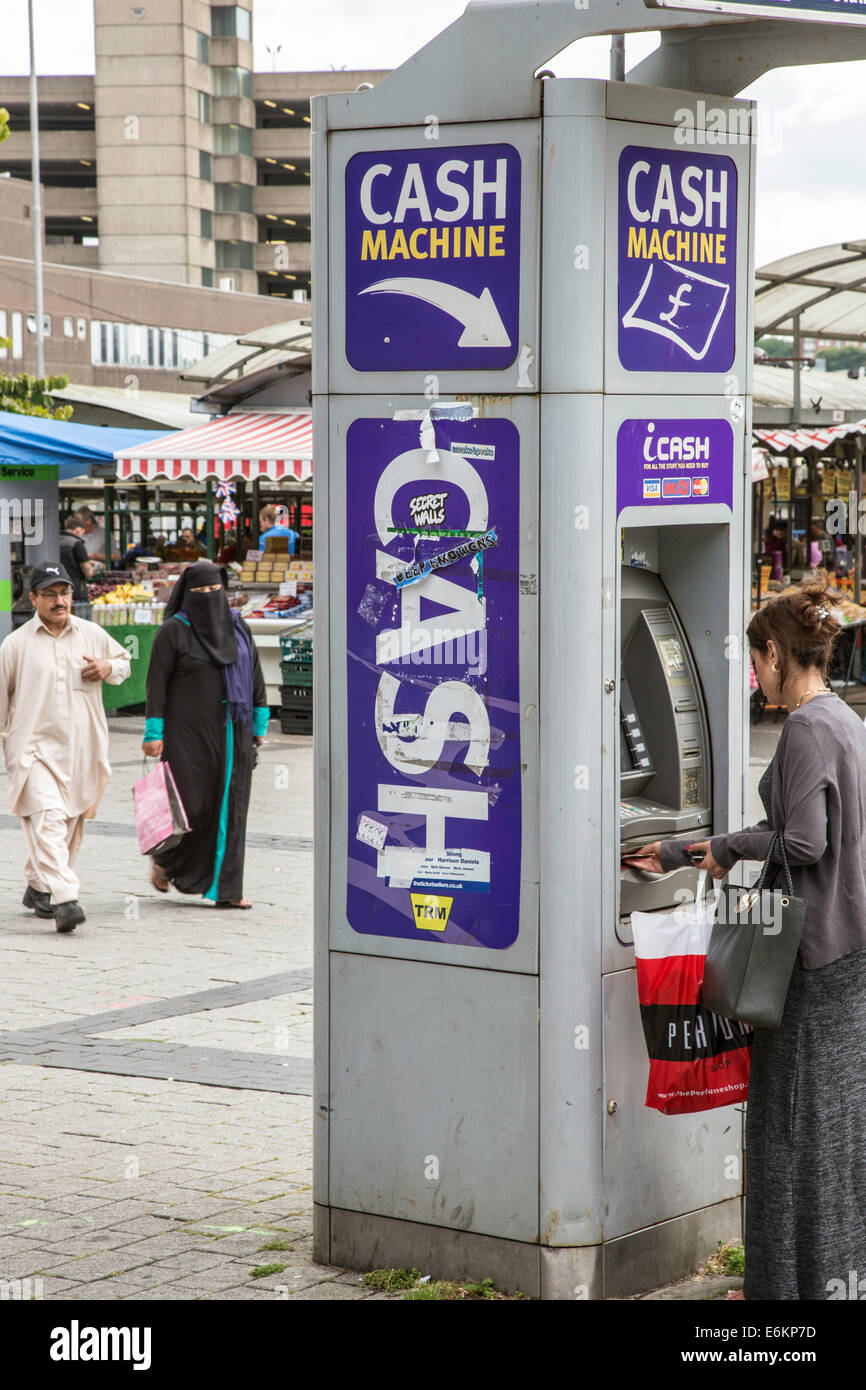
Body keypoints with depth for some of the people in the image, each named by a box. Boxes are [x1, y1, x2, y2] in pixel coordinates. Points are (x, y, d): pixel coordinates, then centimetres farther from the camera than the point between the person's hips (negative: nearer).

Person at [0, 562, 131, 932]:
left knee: (71, 825, 11)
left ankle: (39, 887, 31)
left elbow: (124, 661, 24)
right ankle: (64, 898, -28)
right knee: (48, 818, -20)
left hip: (82, 749, 4)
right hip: (35, 747, -4)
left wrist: (108, 668, 1)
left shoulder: (93, 635, 9)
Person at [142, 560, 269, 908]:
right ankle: (164, 858, 25)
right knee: (191, 804, -5)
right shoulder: (173, 631, -6)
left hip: (230, 733, 4)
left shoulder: (237, 627, 7)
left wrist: (259, 723, 9)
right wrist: (154, 733, -12)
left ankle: (227, 889, 4)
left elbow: (254, 675, 12)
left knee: (230, 806, 2)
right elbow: (157, 682, -8)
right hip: (189, 732, -4)